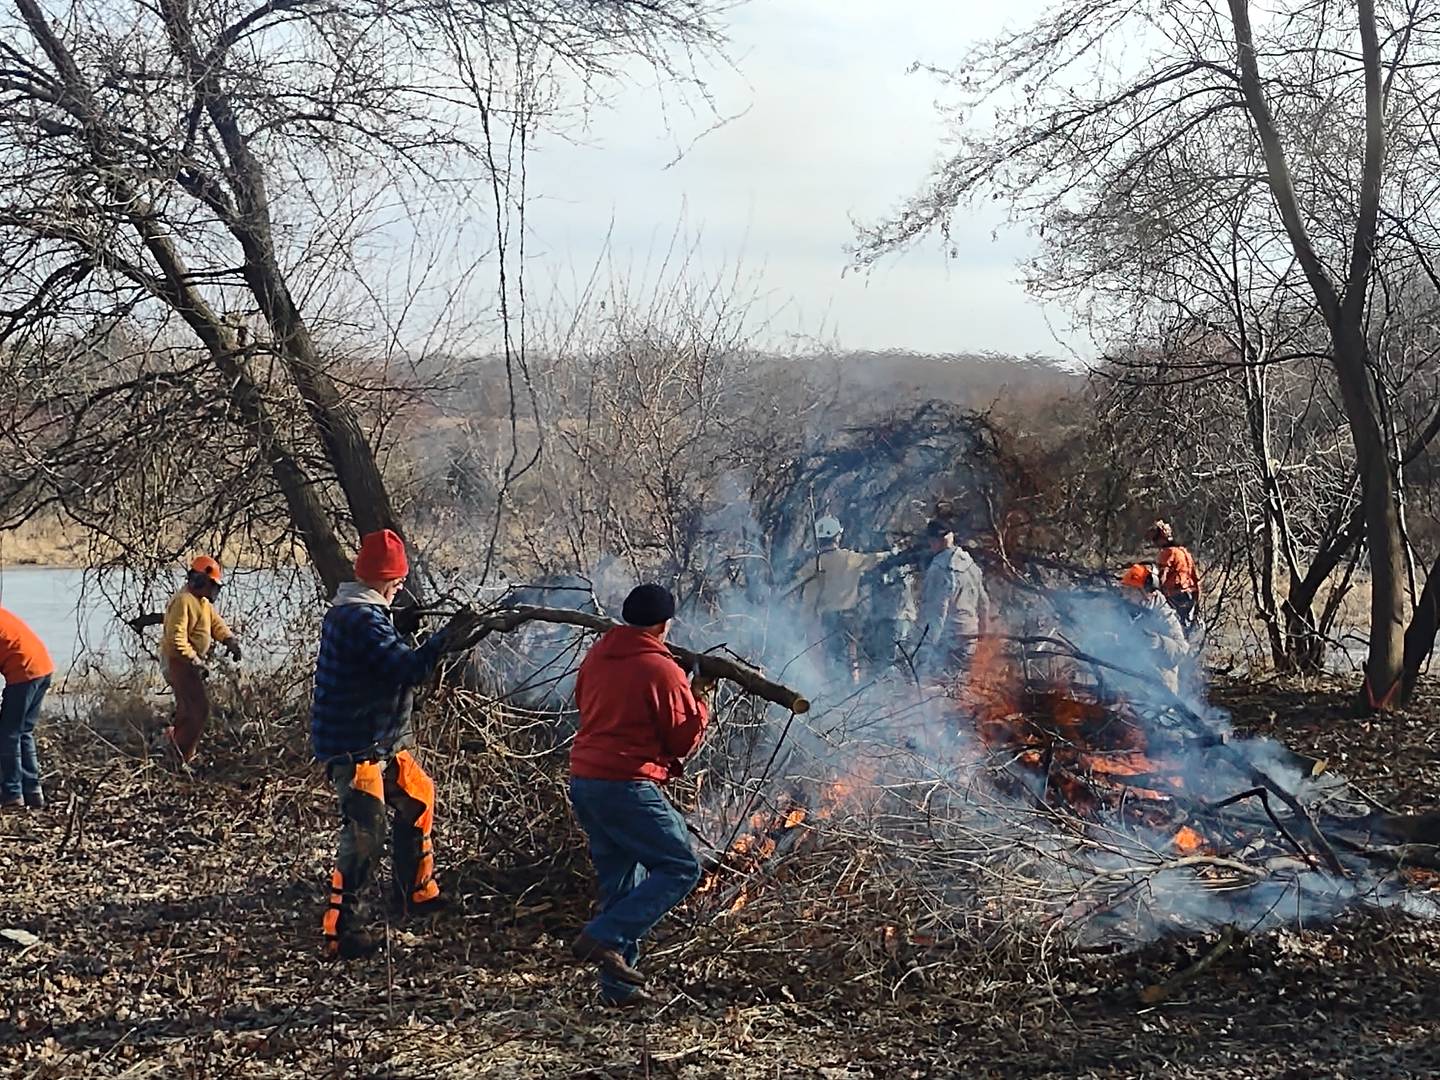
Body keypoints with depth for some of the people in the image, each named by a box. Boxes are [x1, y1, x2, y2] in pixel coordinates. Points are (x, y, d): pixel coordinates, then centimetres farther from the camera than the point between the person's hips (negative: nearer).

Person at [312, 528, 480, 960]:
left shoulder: (349, 611, 12)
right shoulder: (362, 618, -21)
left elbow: (391, 661, 19)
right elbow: (406, 669, -27)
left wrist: (407, 630, 11)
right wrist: (447, 638, -27)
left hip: (379, 741, 11)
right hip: (353, 746, -11)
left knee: (416, 798, 23)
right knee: (364, 836, -11)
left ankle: (415, 893, 36)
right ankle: (342, 932, -6)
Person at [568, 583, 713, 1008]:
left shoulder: (595, 657, 11)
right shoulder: (662, 670, -10)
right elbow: (684, 740, -5)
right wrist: (700, 697, 11)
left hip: (584, 781, 8)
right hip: (627, 786, -8)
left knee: (620, 884, 14)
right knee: (680, 868, -1)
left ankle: (618, 985, 13)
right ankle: (603, 938, -12)